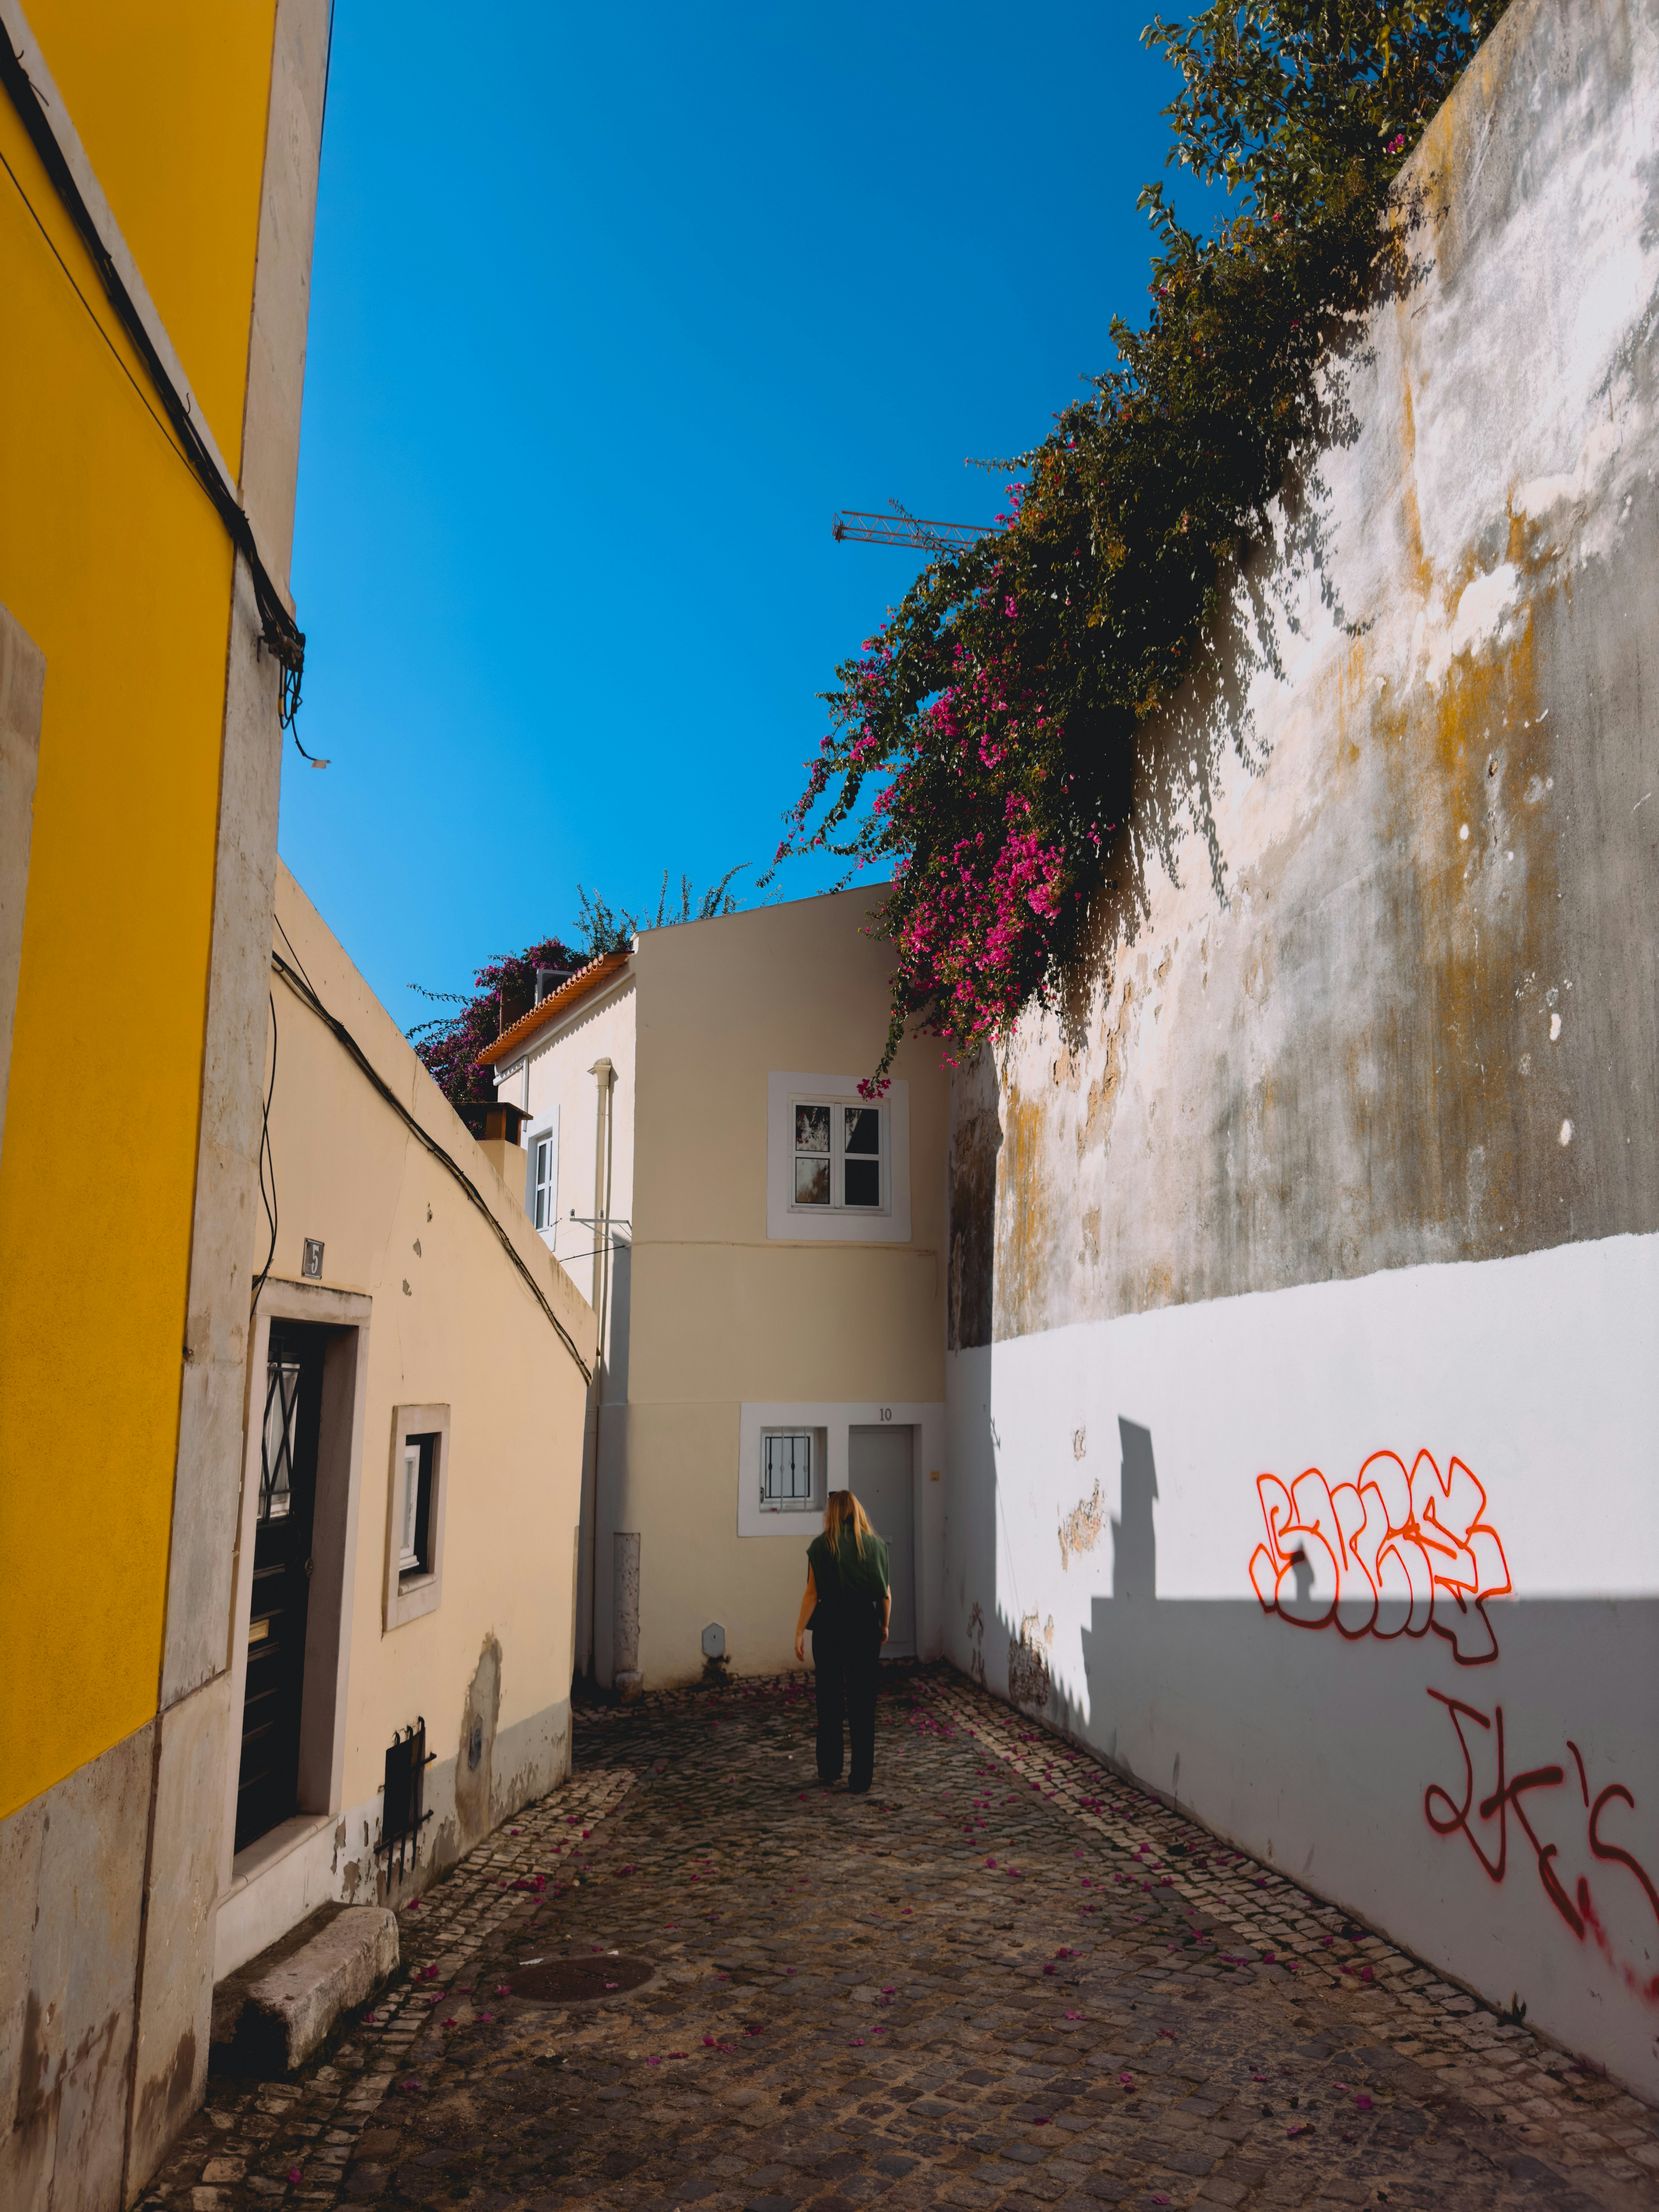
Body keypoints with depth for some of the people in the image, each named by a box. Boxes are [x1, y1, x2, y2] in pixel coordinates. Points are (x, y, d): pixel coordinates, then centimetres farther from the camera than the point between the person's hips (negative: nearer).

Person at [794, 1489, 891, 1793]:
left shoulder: (821, 1546, -5)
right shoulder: (875, 1545, -1)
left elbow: (812, 1594, -8)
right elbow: (886, 1594, 0)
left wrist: (799, 1632, -3)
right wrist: (885, 1626, 14)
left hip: (830, 1628, -1)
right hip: (865, 1628, 1)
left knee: (829, 1701, 14)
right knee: (862, 1703, 6)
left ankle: (829, 1771, 24)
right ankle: (860, 1779, 7)